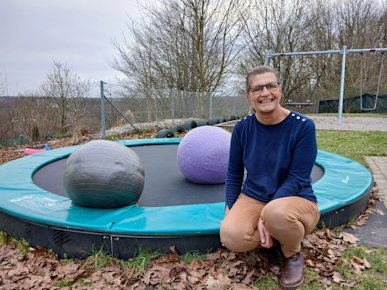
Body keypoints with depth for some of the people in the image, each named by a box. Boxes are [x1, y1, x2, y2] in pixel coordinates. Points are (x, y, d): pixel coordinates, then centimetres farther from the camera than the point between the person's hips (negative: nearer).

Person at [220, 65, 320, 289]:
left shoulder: (303, 126, -15)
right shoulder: (242, 127, -5)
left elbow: (296, 179, -17)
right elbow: (234, 174, 5)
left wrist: (265, 216, -24)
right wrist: (231, 211, -2)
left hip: (295, 200, -3)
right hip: (252, 198, 3)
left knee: (276, 213, -39)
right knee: (231, 236, -27)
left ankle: (293, 254, -3)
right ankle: (276, 239, 6)